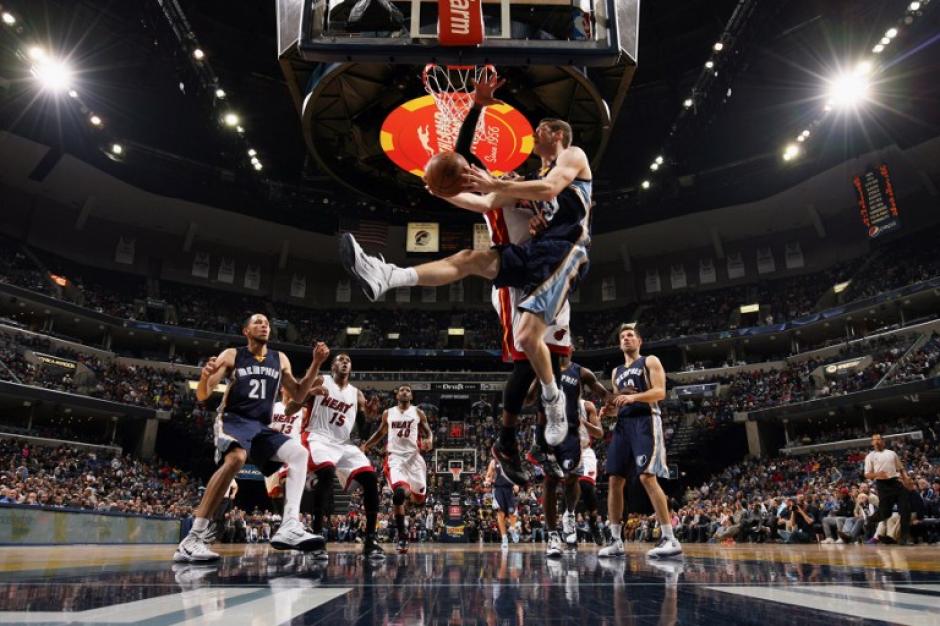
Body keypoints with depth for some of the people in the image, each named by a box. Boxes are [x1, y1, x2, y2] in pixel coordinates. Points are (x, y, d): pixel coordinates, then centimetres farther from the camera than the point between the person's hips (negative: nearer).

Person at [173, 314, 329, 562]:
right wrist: (205, 377, -26)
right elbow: (202, 396, -2)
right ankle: (193, 538, -31)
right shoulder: (231, 355, 1)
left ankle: (289, 526, -23)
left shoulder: (280, 359, 13)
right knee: (236, 458, -35)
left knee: (299, 453, -15)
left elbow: (299, 394, 15)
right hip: (233, 420, -5)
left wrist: (316, 363, 3)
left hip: (261, 426, 5)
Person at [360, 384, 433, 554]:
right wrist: (366, 445, 10)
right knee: (399, 493, -23)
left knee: (419, 498, 6)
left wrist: (428, 440, -16)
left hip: (414, 456, 1)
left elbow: (428, 432, 7)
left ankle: (409, 491, 46)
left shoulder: (418, 413, 5)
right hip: (395, 457, -1)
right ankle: (401, 536, -12)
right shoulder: (388, 413, 9)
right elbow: (380, 432, 21)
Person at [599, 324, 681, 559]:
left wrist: (633, 397, -21)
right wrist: (611, 410, 6)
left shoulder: (650, 361, 6)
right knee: (615, 481, 0)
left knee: (647, 477, -18)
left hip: (645, 421, -7)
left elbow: (660, 391, -8)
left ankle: (670, 539, -13)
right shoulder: (616, 372, 25)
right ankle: (615, 540, 5)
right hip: (623, 424, 7)